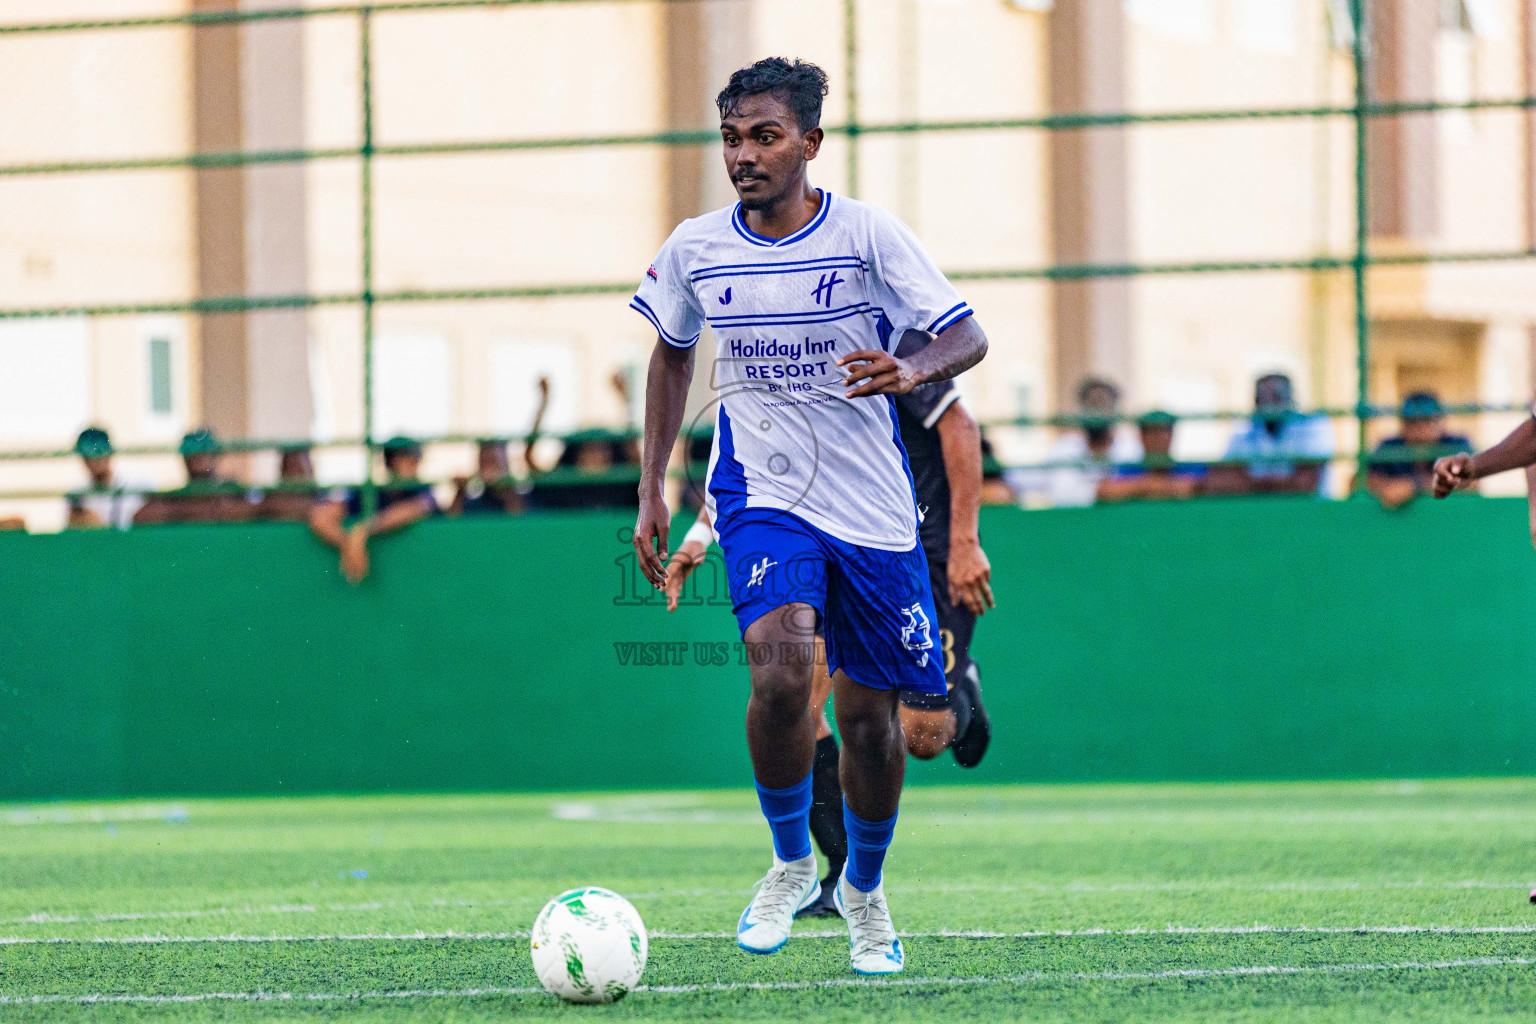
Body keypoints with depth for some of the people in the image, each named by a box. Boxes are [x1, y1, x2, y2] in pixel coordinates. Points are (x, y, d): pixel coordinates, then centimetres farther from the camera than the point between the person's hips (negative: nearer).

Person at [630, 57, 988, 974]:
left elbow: (968, 337, -12)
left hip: (873, 508, 0)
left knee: (871, 714, 5)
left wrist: (911, 372, -34)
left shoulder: (867, 235, -10)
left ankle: (865, 891, 31)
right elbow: (673, 354, 16)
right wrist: (653, 486, 12)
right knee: (780, 662, -26)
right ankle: (791, 865, -5)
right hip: (760, 494, 0)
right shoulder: (695, 250, -2)